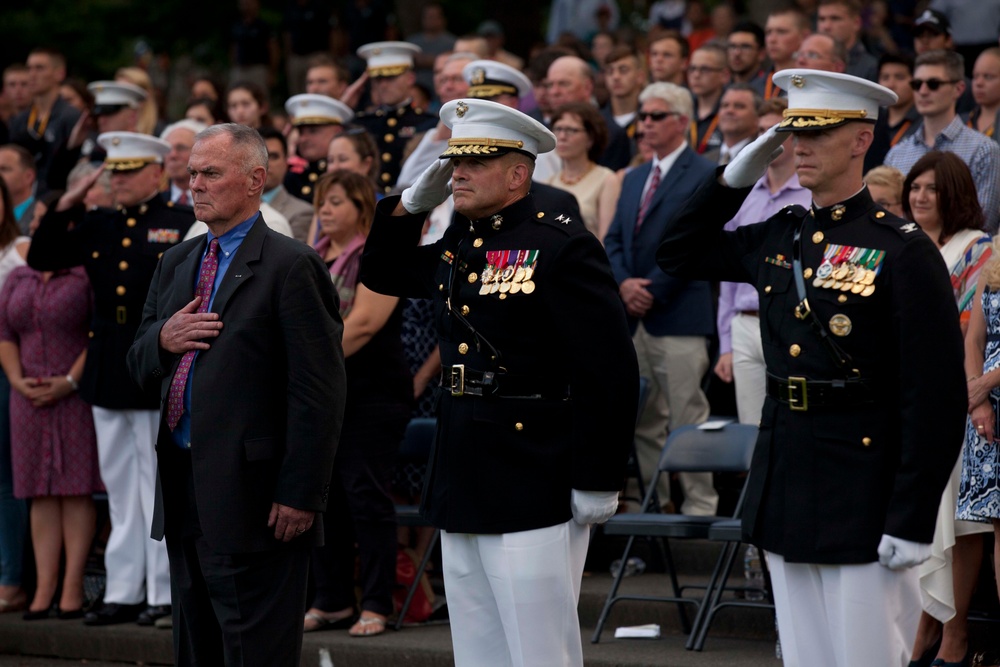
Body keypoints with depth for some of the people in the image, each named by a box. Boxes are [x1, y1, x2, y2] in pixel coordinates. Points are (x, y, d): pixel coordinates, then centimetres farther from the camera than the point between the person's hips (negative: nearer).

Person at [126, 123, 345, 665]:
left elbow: (318, 393, -14)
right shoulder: (176, 264, 16)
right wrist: (163, 339, -6)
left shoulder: (291, 266, -9)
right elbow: (138, 367, 19)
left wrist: (300, 494, -18)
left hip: (251, 496, -8)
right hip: (183, 496, 8)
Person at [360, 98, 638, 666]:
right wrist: (414, 203, 13)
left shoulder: (563, 246, -11)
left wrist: (598, 481, -16)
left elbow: (611, 372, -15)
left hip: (534, 494, -8)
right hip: (462, 490, 8)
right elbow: (381, 274, 31)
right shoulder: (456, 249, 14)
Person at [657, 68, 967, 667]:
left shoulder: (903, 251, -11)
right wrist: (737, 176, 10)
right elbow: (679, 253, 25)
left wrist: (913, 520, -17)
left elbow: (938, 397, -13)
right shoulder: (778, 238, 9)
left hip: (862, 499, -7)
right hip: (786, 490, 7)